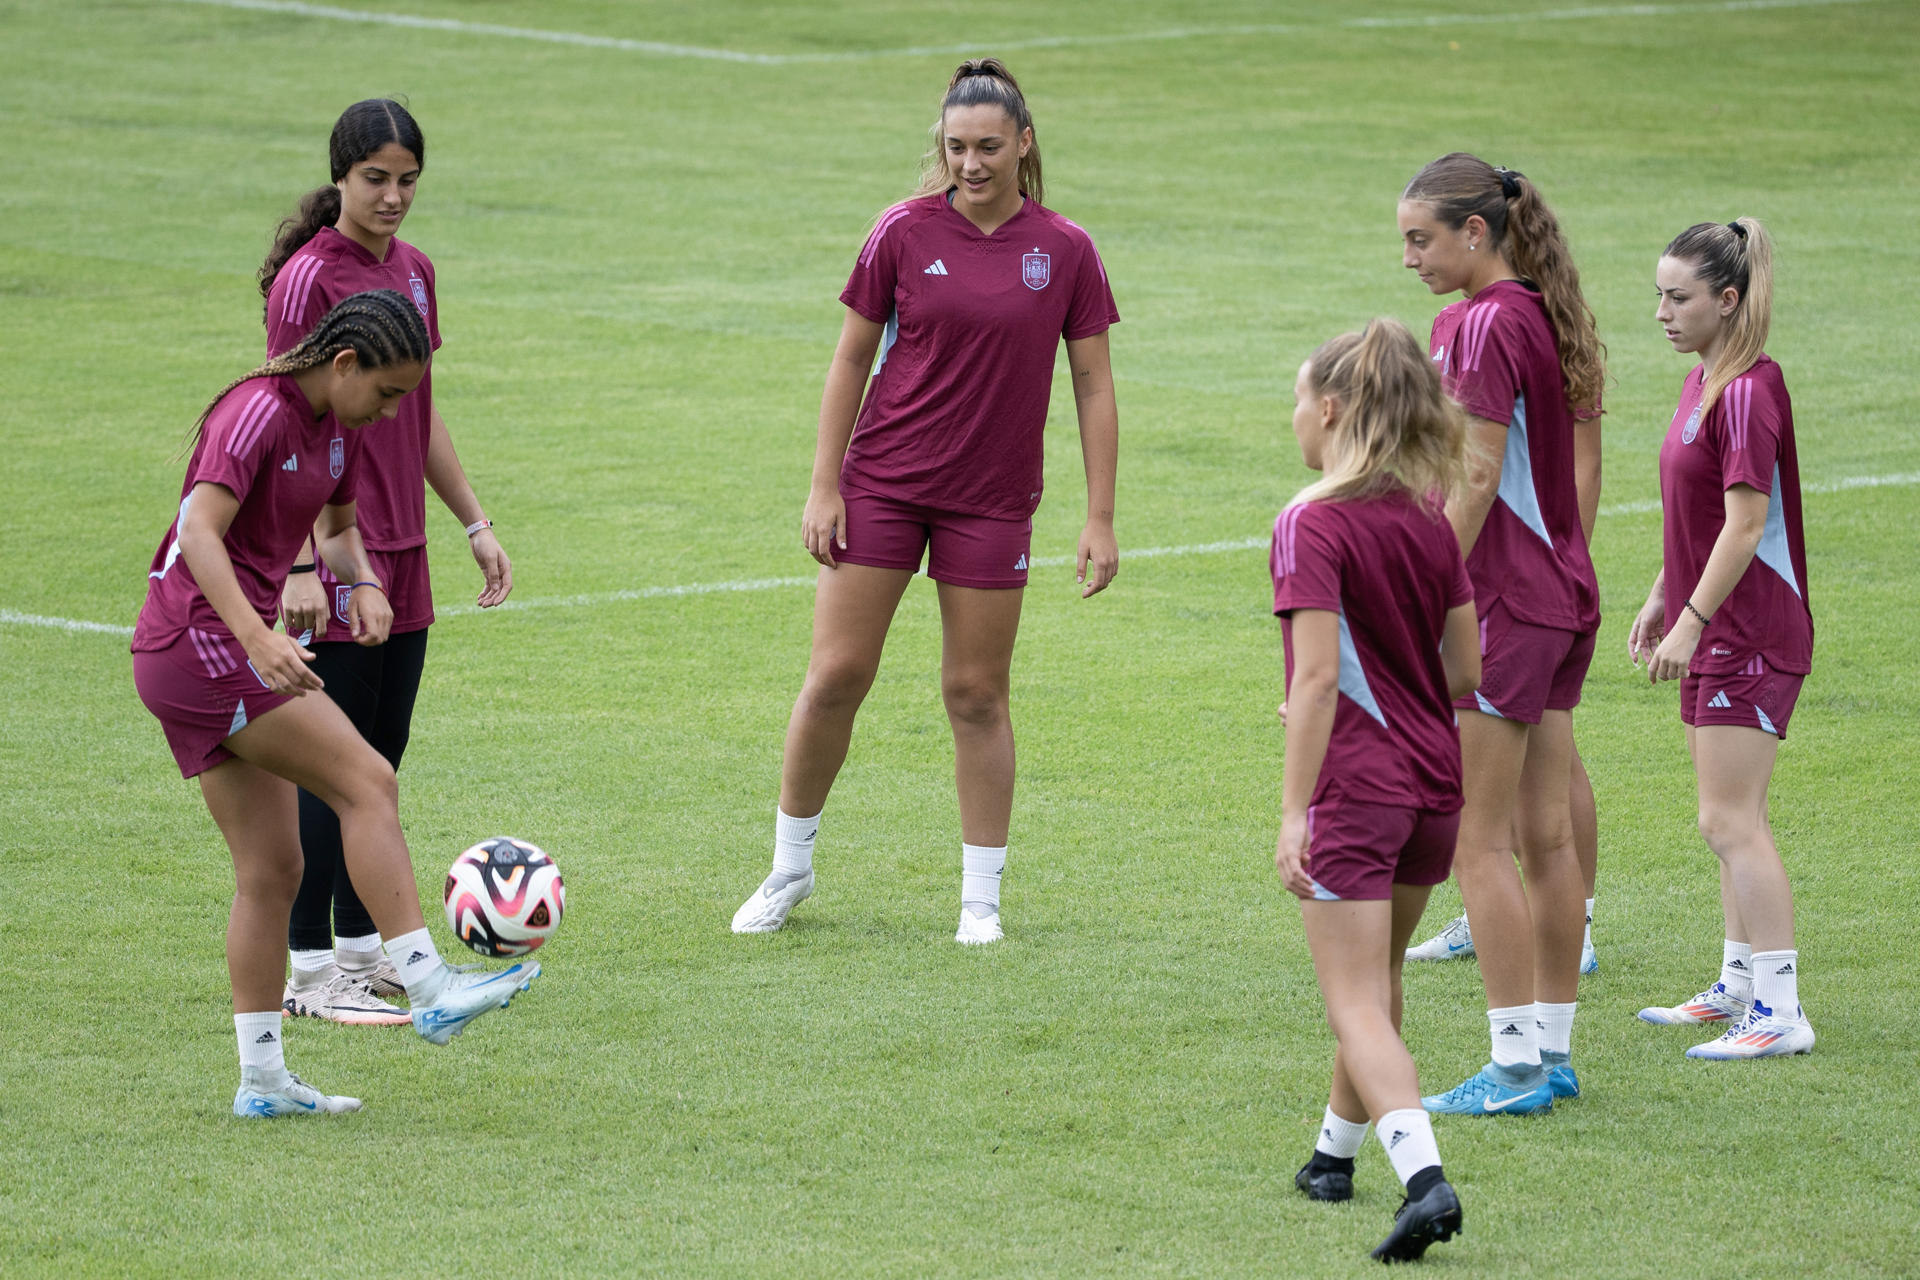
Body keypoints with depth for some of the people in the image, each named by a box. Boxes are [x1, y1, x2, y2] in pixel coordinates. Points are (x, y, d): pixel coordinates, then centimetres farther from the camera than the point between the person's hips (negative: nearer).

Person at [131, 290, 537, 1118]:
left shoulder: (337, 427, 13)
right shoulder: (259, 413, -15)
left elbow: (336, 524, 28)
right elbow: (200, 532, -26)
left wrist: (365, 584, 5)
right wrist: (258, 638, -38)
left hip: (230, 648, 10)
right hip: (198, 639, -10)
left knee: (272, 868, 8)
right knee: (367, 781, -17)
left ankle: (261, 1079, 10)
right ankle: (430, 992, -19)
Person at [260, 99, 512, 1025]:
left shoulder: (412, 271, 11)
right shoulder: (309, 279, -13)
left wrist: (475, 523, 19)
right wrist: (299, 565, -23)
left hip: (401, 551, 8)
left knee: (381, 756, 12)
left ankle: (363, 947, 20)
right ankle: (308, 971, -2)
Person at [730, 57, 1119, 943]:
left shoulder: (1064, 252, -2)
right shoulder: (905, 232, -4)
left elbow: (1093, 386, 2)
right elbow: (851, 359, 3)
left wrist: (1100, 519, -1)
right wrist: (824, 486, -2)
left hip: (991, 502, 0)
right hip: (882, 481, 0)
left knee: (977, 693, 4)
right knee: (837, 674, -3)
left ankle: (981, 896, 14)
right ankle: (789, 868, 14)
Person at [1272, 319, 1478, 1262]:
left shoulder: (1311, 526, -14)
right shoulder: (1428, 520, 6)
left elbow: (1317, 675, -21)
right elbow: (1465, 670, 9)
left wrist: (1295, 812, -20)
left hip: (1353, 786, -7)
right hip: (1434, 779, 7)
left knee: (1358, 1005, -7)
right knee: (1377, 978, 24)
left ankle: (1423, 1176, -25)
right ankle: (1337, 1153, 40)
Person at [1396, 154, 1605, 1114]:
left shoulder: (1483, 325, -15)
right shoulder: (1549, 316, 11)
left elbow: (1478, 477, -19)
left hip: (1501, 601, -9)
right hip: (1565, 597, 9)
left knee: (1478, 839, -5)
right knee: (1546, 836, 12)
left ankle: (1515, 1065, -5)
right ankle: (1553, 1051, 17)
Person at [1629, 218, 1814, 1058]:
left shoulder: (1748, 392, -19)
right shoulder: (1702, 382, 11)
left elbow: (1746, 522, -22)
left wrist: (1691, 621, -23)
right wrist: (1660, 599, 21)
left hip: (1752, 633, -10)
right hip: (1714, 632, 10)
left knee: (1730, 820, -12)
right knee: (1729, 817, 17)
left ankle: (1781, 1012, -11)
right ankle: (1742, 983, 27)